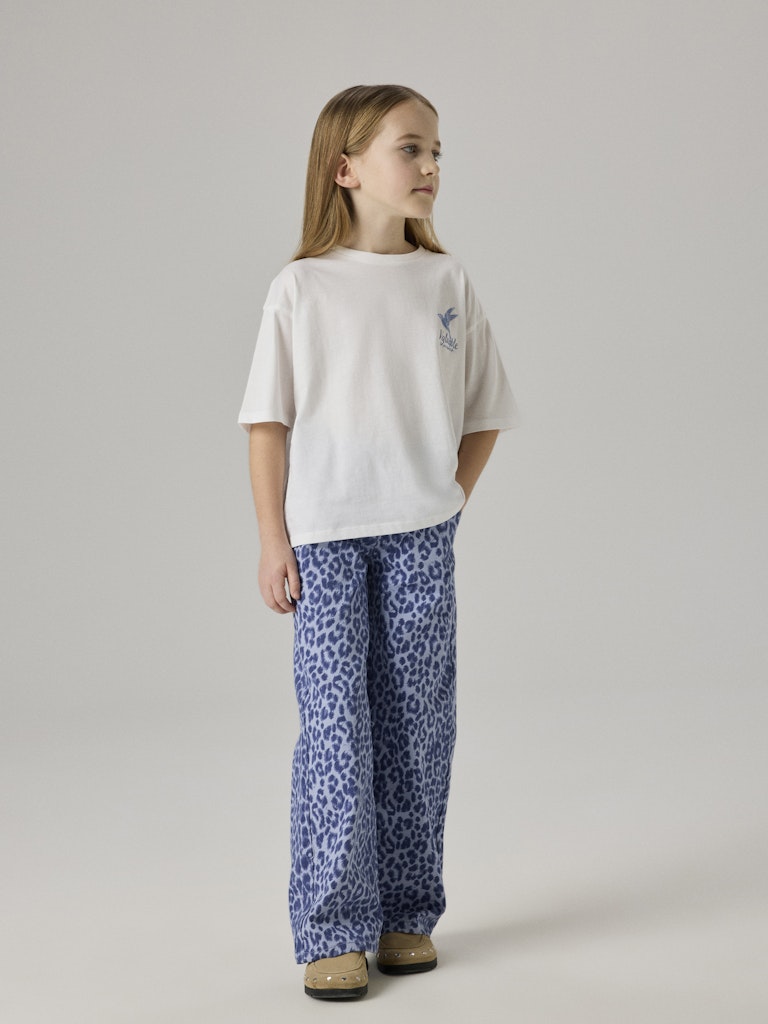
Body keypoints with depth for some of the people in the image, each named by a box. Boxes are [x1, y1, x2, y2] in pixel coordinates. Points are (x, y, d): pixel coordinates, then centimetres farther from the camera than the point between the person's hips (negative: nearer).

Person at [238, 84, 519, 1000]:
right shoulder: (302, 288, -2)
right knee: (335, 726, -4)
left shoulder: (447, 283, 5)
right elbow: (269, 420, -1)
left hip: (420, 541, 3)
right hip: (324, 539, -3)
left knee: (418, 725, 7)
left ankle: (408, 914, 20)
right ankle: (333, 931, 4)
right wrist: (273, 538, -4)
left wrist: (450, 500, 3)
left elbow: (483, 411, 13)